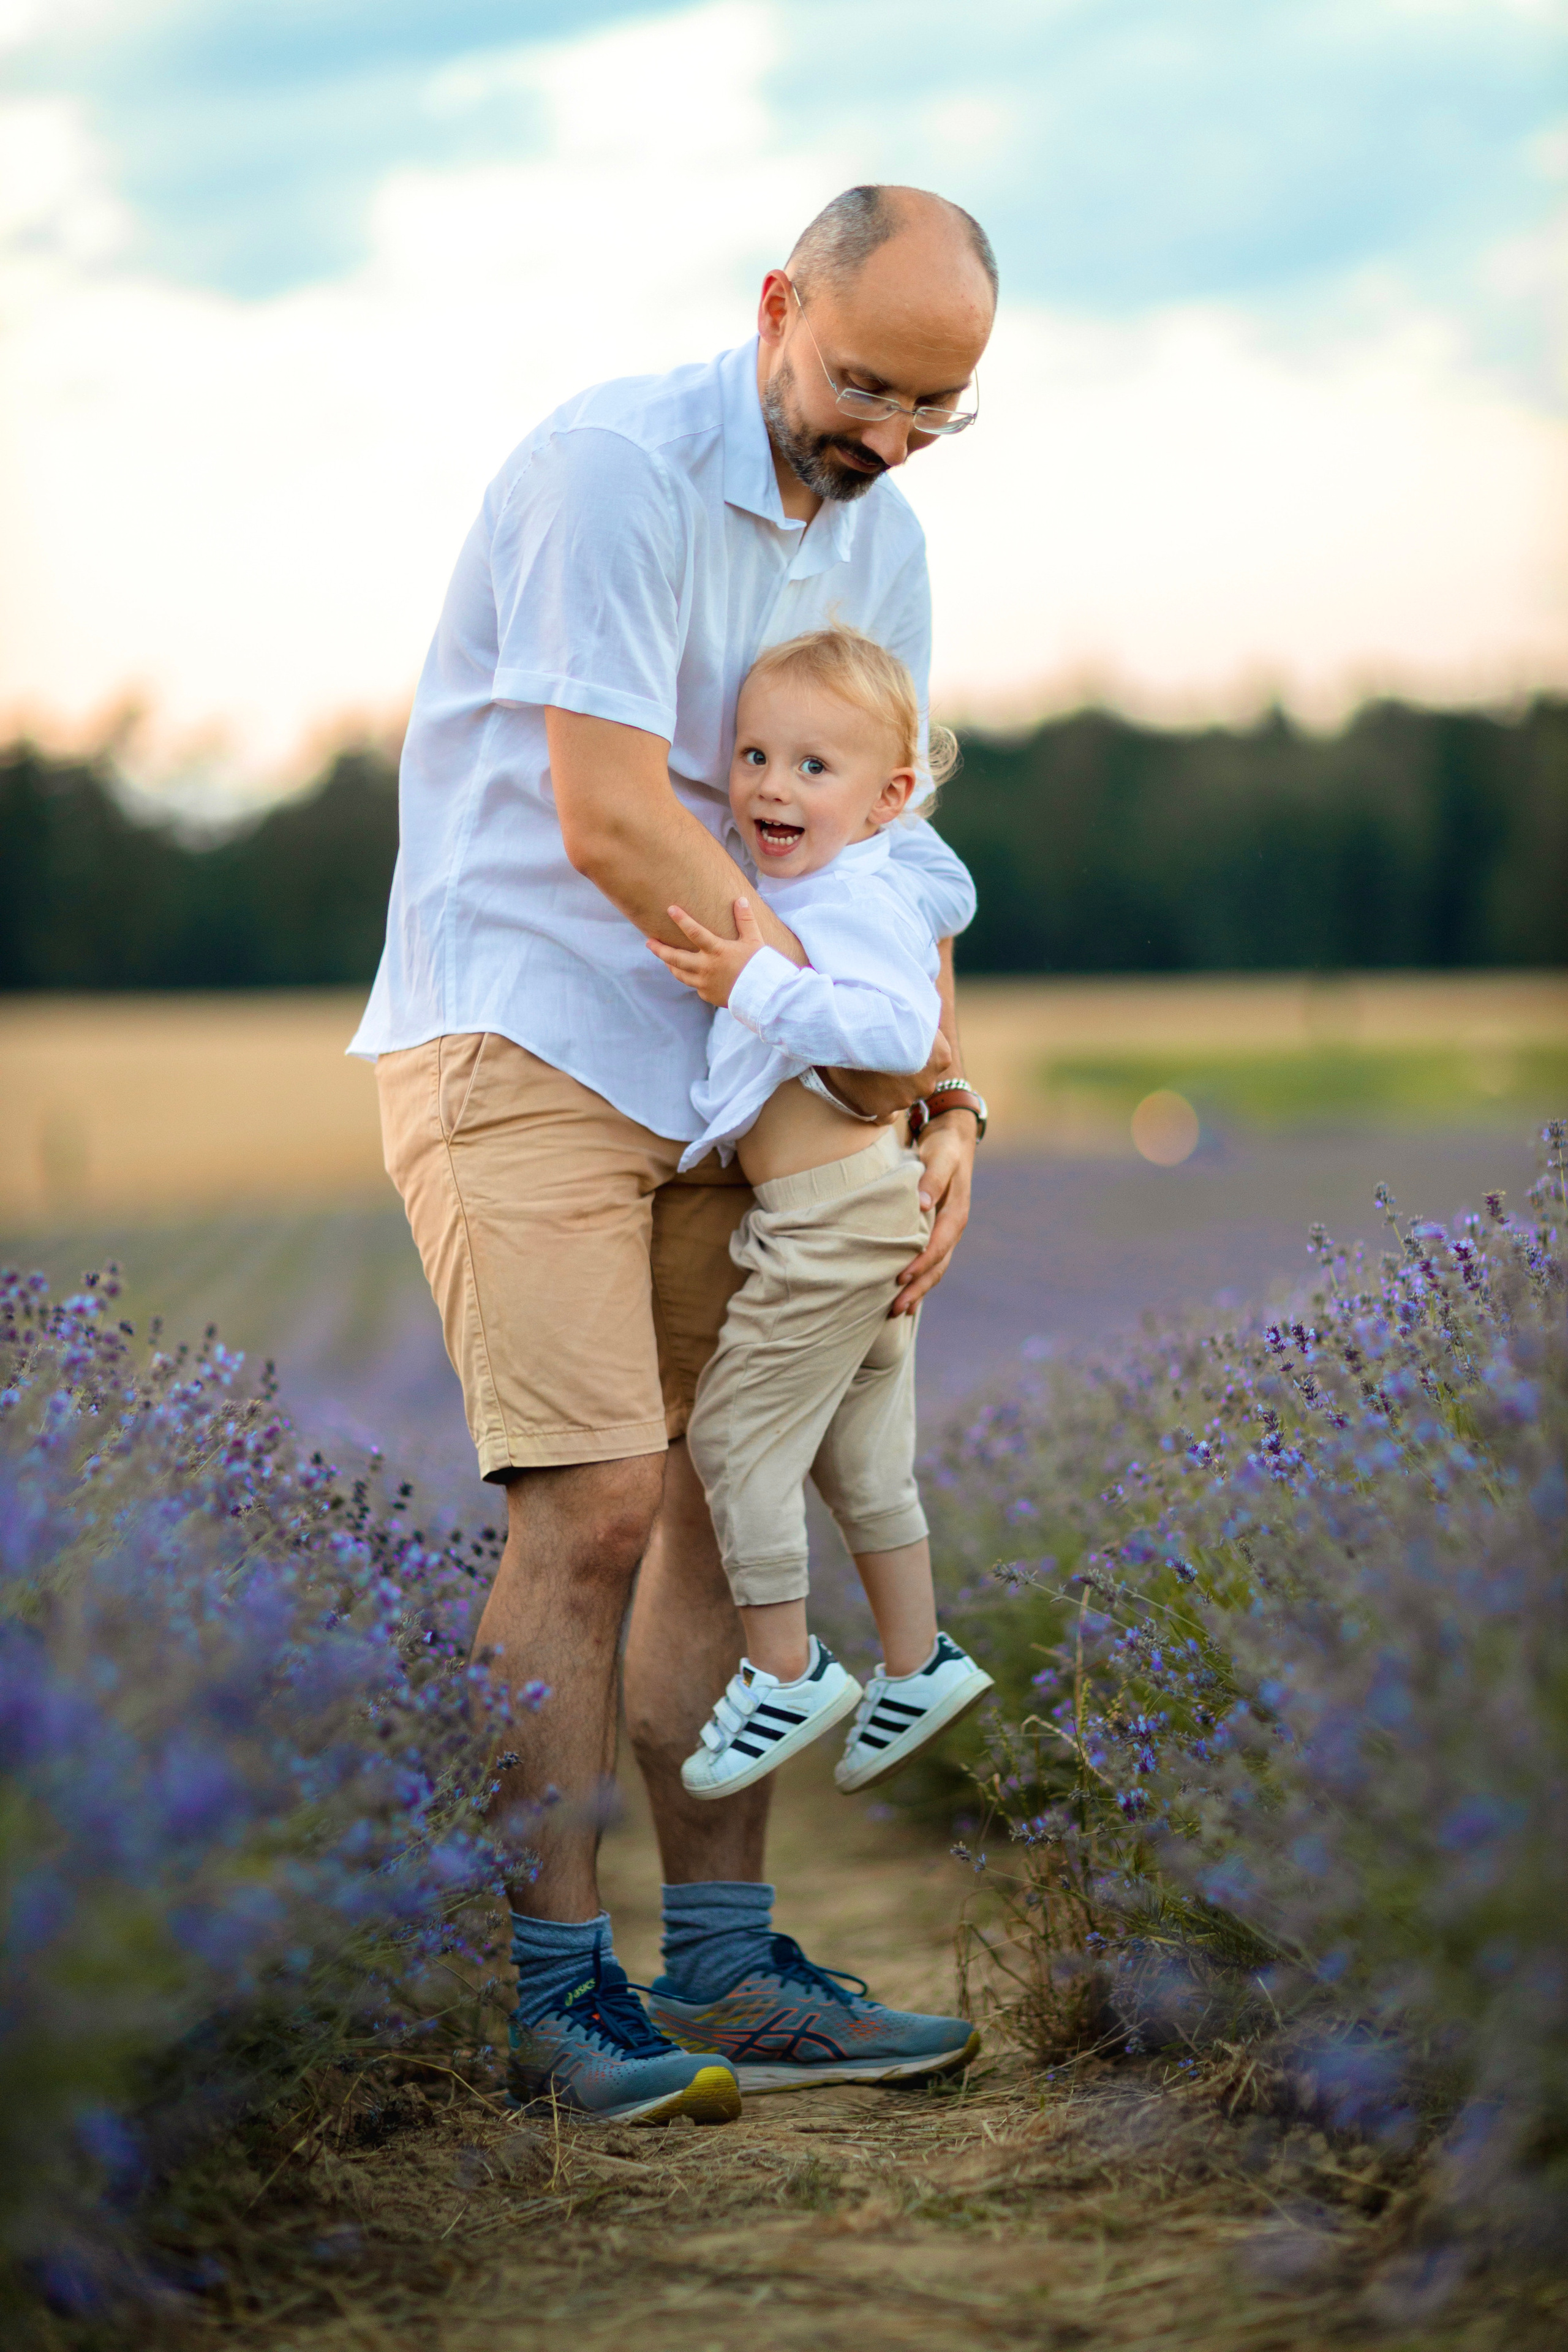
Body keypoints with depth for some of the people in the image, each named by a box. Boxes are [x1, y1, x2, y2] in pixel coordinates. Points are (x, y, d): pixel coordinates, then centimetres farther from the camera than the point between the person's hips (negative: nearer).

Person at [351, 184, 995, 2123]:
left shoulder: (882, 543, 10)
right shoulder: (614, 468, -16)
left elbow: (880, 842, 14)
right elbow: (609, 820, -21)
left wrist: (946, 1106, 1)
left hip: (708, 1070, 8)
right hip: (518, 1037, -8)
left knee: (736, 1487, 5)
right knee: (595, 1496, -15)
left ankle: (726, 1953, 13)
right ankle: (552, 1982, -7)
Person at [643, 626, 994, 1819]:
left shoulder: (863, 900, -17)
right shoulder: (791, 899, 13)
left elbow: (899, 1028, -31)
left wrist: (758, 984, -35)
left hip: (835, 1216, -10)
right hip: (865, 1223, 10)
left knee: (735, 1428, -4)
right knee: (861, 1458, 17)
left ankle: (786, 1675, 3)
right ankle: (918, 1666, 26)